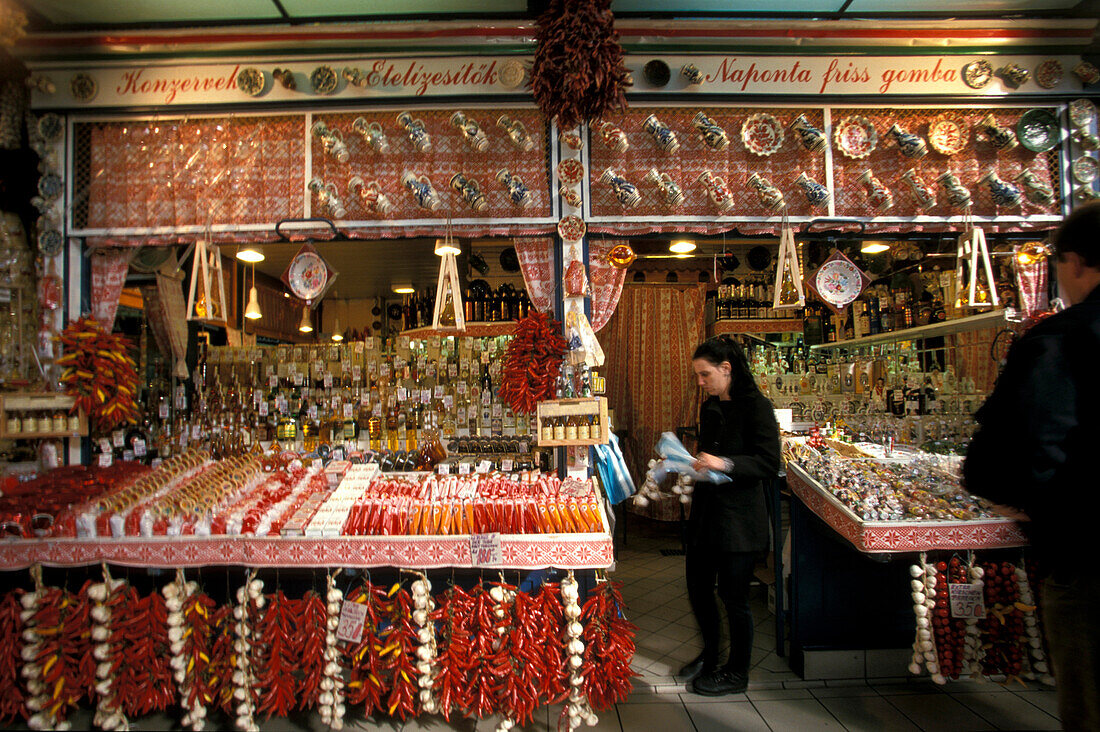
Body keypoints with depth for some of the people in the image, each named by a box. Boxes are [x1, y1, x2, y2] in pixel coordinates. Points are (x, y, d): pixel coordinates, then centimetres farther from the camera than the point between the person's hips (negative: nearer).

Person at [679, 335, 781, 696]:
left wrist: (726, 464, -28)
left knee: (733, 595, 3)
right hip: (705, 510, 7)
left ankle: (736, 673, 22)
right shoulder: (709, 408, 12)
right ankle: (709, 655, 35)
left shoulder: (756, 407, -12)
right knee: (698, 587, 13)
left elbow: (769, 464, -17)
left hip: (739, 516, -7)